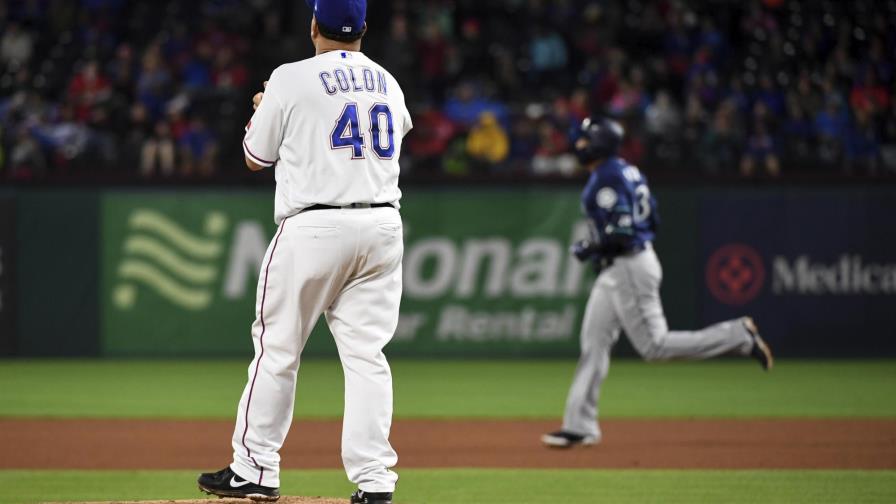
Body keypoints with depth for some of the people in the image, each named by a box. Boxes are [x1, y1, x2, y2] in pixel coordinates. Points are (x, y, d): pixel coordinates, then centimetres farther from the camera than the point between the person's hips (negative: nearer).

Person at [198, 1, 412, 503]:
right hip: (383, 226, 5)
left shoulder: (291, 80, -5)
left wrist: (262, 110, 26)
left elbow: (256, 157, 5)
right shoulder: (388, 83, 12)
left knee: (277, 347, 5)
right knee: (367, 353, 4)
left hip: (314, 228, -4)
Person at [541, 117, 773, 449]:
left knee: (654, 346, -6)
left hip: (630, 268, -10)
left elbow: (620, 234, -25)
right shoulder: (627, 172, 13)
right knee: (593, 343, 8)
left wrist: (588, 249, -10)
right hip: (615, 271, 10)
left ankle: (738, 336, 0)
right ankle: (579, 425, 8)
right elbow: (652, 222, 17)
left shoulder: (606, 180, -18)